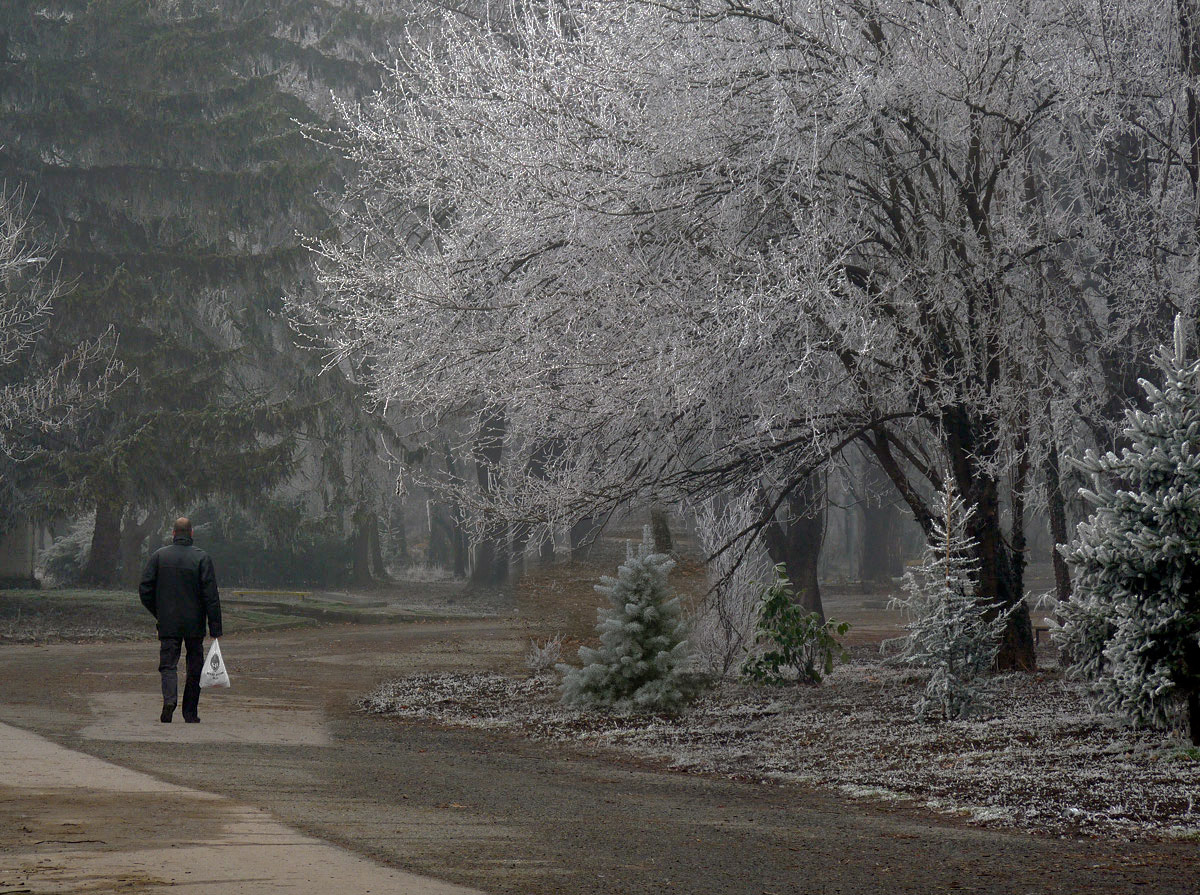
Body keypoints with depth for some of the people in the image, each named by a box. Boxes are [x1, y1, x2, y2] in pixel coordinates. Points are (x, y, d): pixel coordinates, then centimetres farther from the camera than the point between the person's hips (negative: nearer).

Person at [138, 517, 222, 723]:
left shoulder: (159, 556, 0)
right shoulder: (202, 558, -5)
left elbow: (145, 590, 0)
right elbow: (211, 595, -8)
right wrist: (215, 628, -6)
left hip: (168, 624, 1)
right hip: (194, 624, -1)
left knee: (168, 664, 2)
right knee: (194, 667, 11)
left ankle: (169, 699, -25)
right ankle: (190, 714, 14)